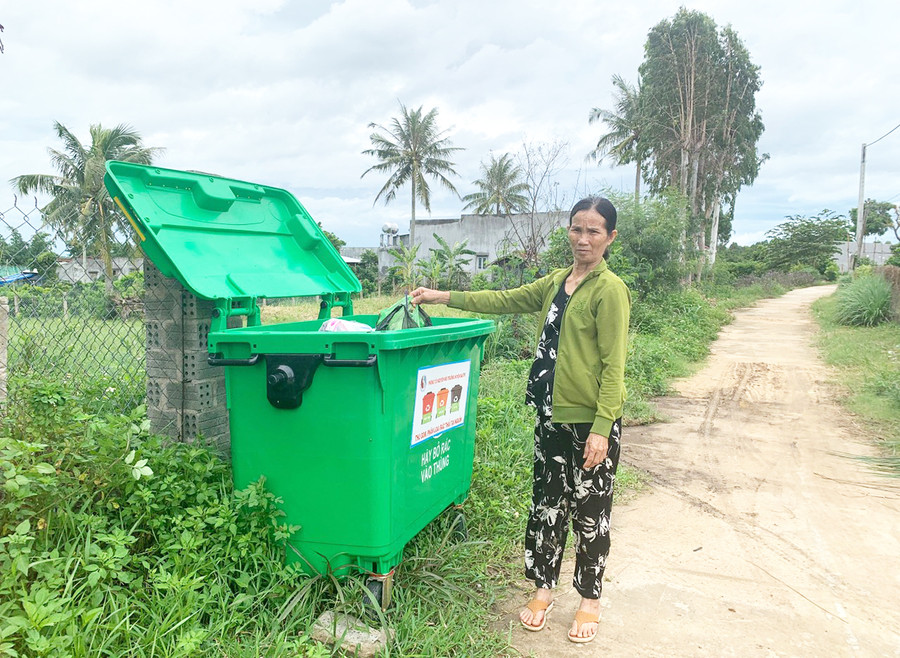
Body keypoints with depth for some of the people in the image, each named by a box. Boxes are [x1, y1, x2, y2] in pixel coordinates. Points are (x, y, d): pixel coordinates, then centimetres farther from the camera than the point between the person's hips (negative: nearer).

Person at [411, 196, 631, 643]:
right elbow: (505, 300, 15)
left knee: (590, 511, 8)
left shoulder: (609, 290, -12)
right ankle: (543, 587, 31)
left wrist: (601, 428, -19)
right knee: (546, 503, 14)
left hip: (591, 421, -6)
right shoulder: (556, 282, 11)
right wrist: (443, 297, 11)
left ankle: (590, 599, 26)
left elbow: (613, 366, -15)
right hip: (552, 415, 7)